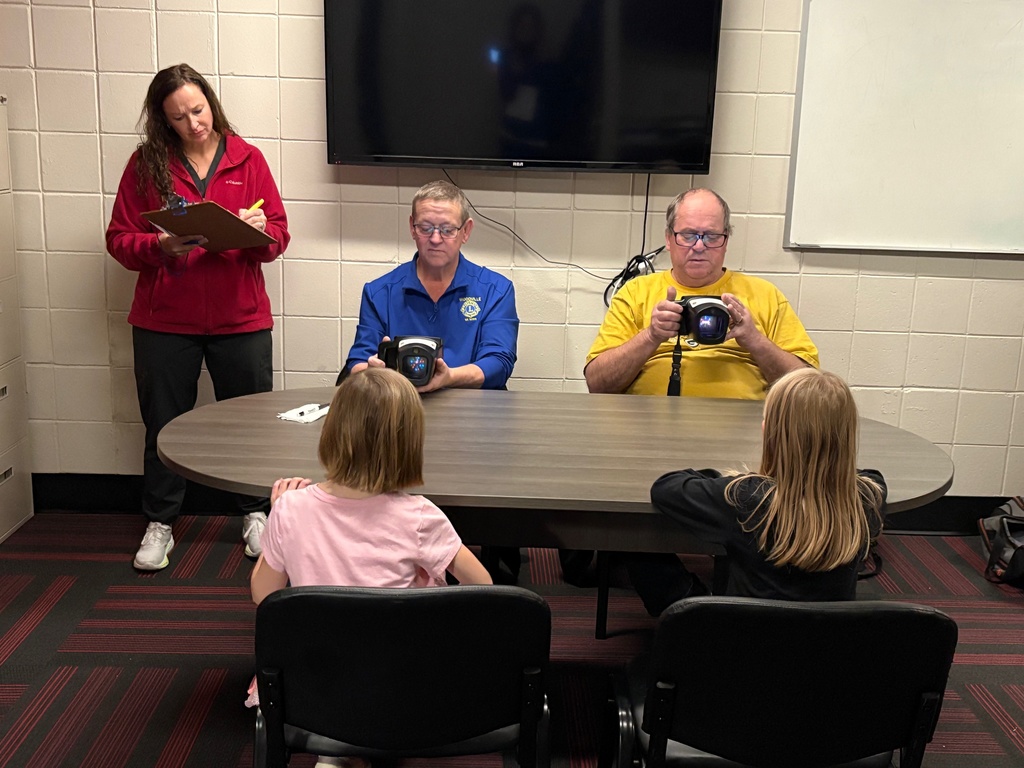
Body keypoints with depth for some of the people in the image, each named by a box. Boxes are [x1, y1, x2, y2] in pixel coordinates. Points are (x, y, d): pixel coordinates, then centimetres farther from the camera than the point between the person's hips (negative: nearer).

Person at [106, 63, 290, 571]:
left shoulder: (247, 158, 3)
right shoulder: (145, 164, 2)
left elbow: (279, 236, 3)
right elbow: (119, 239, 0)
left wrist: (259, 229, -18)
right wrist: (162, 246, -18)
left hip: (240, 316, 0)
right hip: (164, 320, 0)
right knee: (163, 423, 9)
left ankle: (256, 514, 26)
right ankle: (159, 524, 25)